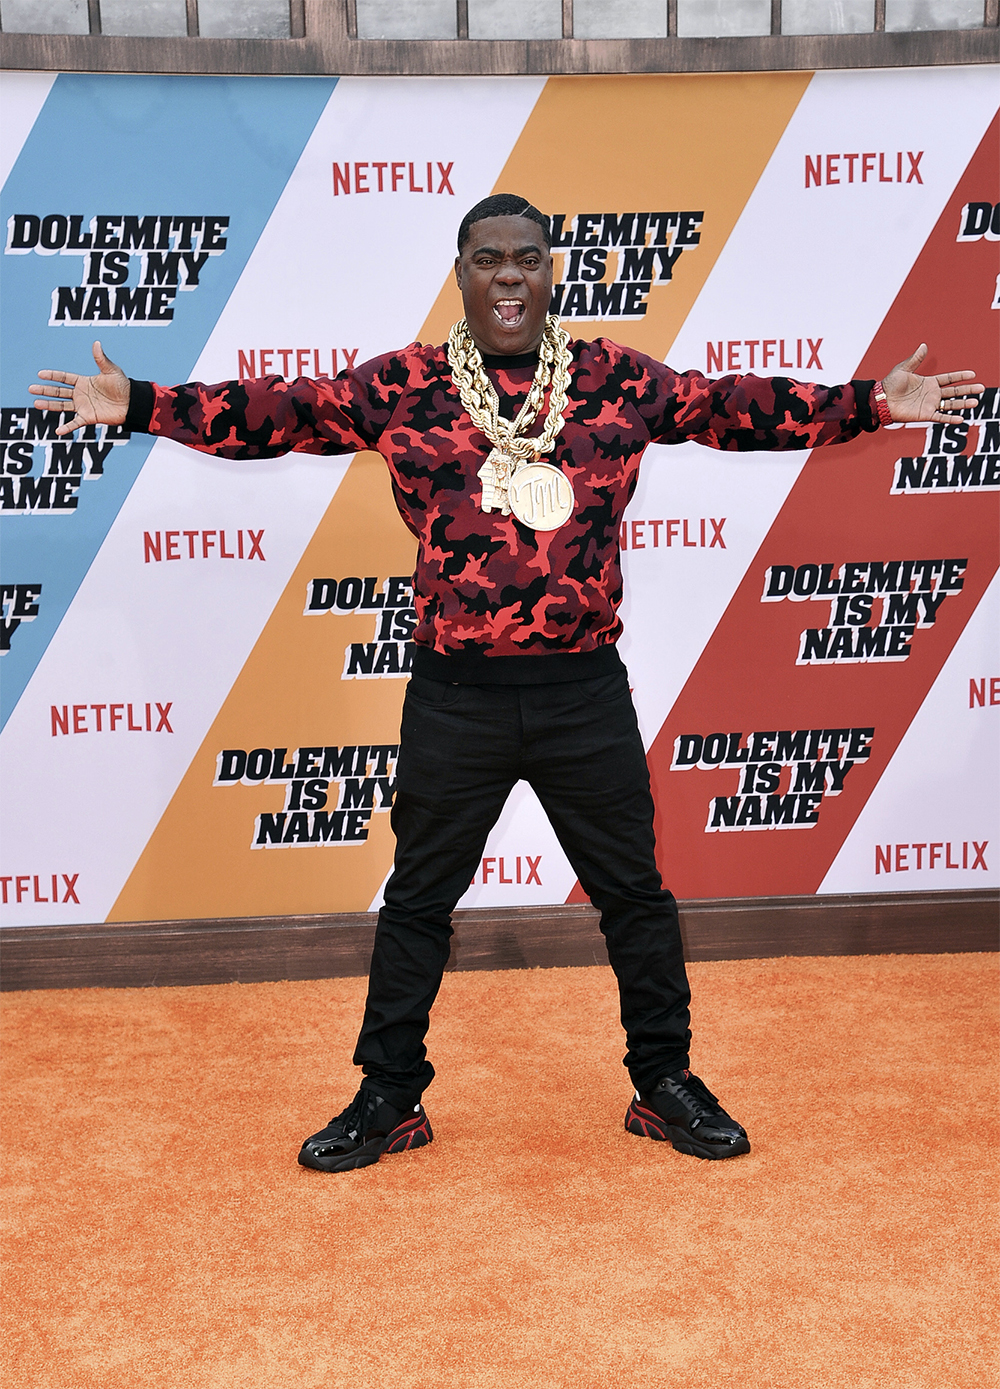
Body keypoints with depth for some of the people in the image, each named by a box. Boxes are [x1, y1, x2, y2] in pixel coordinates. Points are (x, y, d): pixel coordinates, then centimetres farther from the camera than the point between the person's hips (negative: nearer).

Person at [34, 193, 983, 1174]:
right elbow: (277, 413, -1)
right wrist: (138, 405, -7)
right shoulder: (402, 385, 1)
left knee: (632, 891, 13)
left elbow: (732, 409, 4)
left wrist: (870, 404, -2)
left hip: (585, 689, 1)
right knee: (417, 899, 12)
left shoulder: (618, 380, 3)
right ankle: (389, 1099, 31)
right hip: (455, 696, 0)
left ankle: (664, 1083, 33)